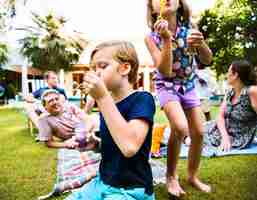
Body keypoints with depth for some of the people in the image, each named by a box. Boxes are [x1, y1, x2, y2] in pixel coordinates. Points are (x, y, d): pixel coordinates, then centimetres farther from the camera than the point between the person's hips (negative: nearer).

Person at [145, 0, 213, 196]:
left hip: (189, 85, 4)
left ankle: (193, 176, 27)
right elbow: (165, 72, -24)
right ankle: (171, 176, -2)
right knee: (180, 127, -26)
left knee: (198, 133, 3)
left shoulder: (190, 27, -11)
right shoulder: (152, 37, -16)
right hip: (167, 86, -3)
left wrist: (201, 43, -31)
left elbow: (207, 60, -9)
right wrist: (167, 39, -35)